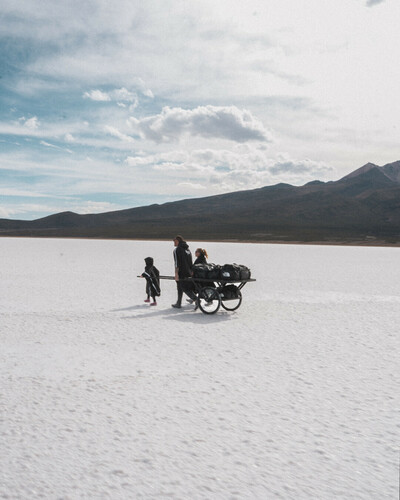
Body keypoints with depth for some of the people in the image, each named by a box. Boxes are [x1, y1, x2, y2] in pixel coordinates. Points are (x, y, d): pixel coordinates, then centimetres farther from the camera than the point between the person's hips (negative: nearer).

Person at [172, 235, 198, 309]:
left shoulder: (177, 250, -8)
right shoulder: (188, 249, 15)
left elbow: (177, 262, -16)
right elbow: (191, 262, 15)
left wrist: (176, 273, -17)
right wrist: (191, 271, 19)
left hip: (181, 273, -8)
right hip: (188, 273, 8)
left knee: (185, 288, -5)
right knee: (180, 288, 16)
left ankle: (196, 299, -18)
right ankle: (178, 304, 21)